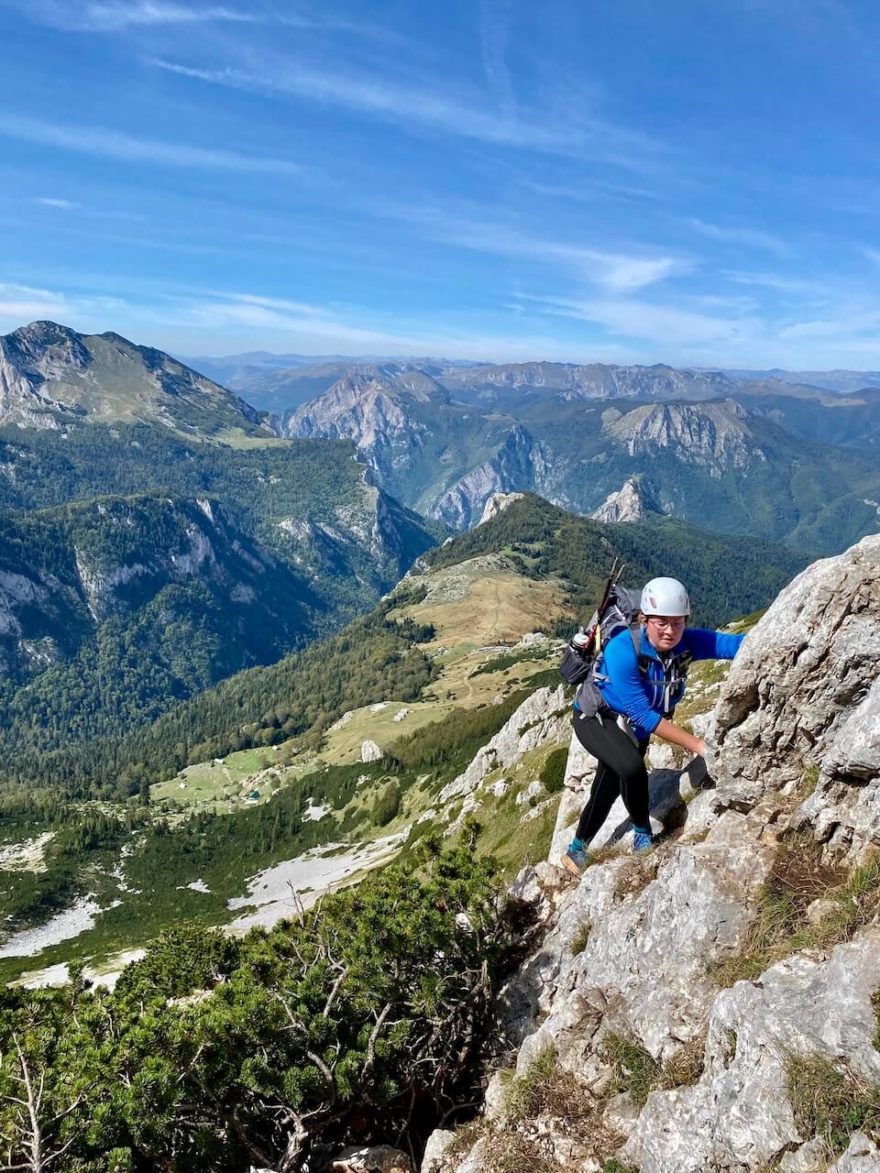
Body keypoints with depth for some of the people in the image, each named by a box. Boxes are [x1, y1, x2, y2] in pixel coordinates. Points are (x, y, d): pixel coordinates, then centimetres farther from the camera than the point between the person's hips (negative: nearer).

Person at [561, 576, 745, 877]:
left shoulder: (687, 642, -22)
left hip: (632, 727, 5)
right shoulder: (622, 650, -36)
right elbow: (643, 714, -36)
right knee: (632, 767, -32)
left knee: (607, 789, 16)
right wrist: (696, 744, -38)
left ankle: (577, 849, 41)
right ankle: (643, 832, -4)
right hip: (596, 719, -5)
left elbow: (736, 644, -34)